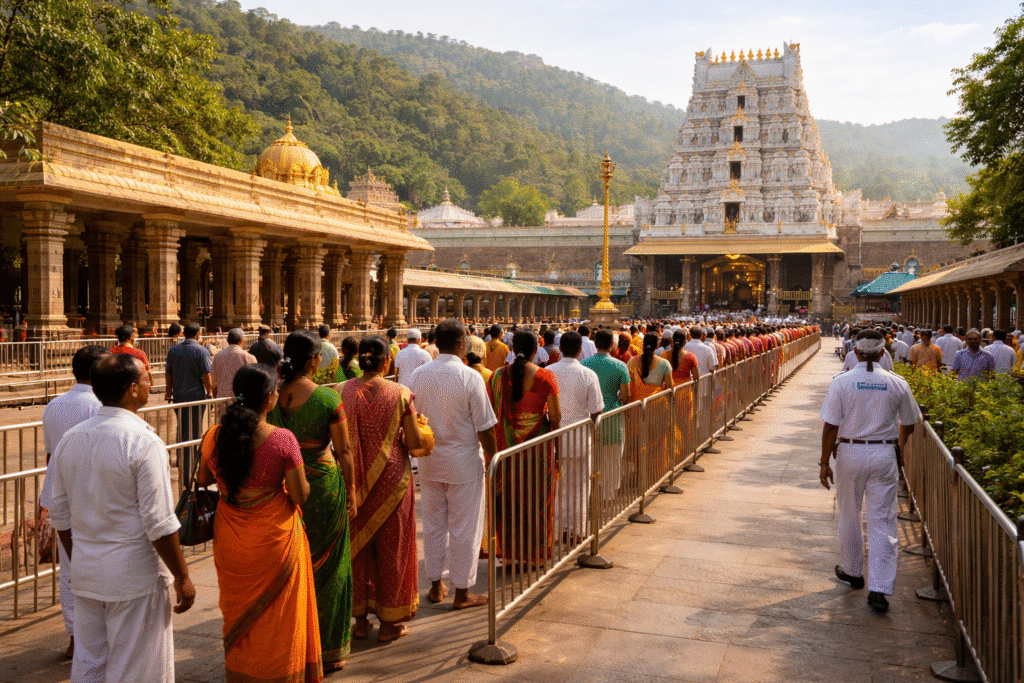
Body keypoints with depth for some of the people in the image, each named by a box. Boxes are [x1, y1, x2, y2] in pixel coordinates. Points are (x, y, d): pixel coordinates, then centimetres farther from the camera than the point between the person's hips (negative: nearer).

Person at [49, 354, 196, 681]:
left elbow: (60, 515, 10)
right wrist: (182, 577, -9)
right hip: (135, 575, -6)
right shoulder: (143, 442, -19)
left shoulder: (69, 440, 2)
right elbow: (159, 524, -19)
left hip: (85, 574, 7)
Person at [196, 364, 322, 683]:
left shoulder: (215, 436, -8)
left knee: (238, 613, 23)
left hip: (230, 542, 4)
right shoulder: (283, 440, -20)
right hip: (274, 540, -4)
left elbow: (202, 480, 8)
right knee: (276, 617, 14)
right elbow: (300, 495, -15)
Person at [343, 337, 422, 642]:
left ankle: (360, 619, 25)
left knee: (357, 545, 16)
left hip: (356, 480, 2)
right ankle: (389, 622, 21)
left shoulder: (344, 392, -7)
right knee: (390, 546, 11)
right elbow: (414, 443, -10)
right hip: (392, 478, -2)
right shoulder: (400, 393, -11)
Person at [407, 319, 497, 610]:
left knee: (434, 524, 17)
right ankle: (462, 592, 17)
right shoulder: (470, 377, -16)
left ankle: (436, 586, 28)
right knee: (464, 528, 7)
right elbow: (485, 428, -14)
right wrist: (492, 460, -1)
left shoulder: (417, 375, -3)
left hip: (428, 462, 4)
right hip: (464, 462, -4)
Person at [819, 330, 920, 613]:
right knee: (883, 520, 4)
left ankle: (853, 572, 33)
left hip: (850, 453, -1)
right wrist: (900, 447, 29)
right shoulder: (897, 384, -2)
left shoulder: (841, 382, -9)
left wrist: (824, 463, -2)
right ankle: (879, 589, 1)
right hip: (885, 455, 1)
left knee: (849, 516, 17)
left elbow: (830, 426, -10)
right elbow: (908, 424, 10)